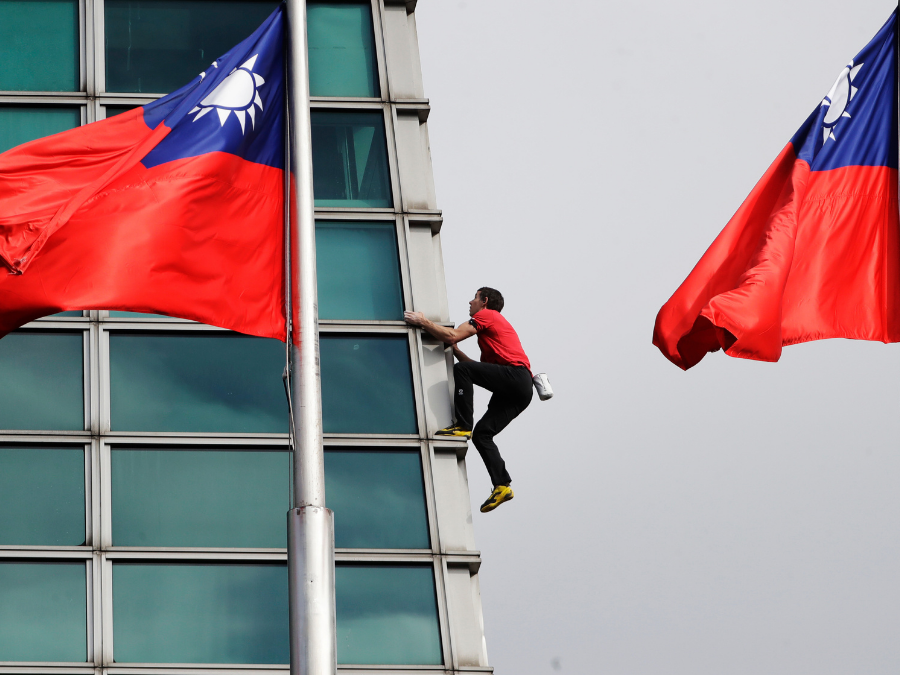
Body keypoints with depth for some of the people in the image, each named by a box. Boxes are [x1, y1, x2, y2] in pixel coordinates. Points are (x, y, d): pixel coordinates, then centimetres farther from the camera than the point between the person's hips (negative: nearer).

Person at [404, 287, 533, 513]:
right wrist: (455, 351, 23)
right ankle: (502, 486, -5)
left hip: (516, 375, -9)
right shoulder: (493, 324, 34)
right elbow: (481, 369, 28)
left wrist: (423, 321, 2)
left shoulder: (487, 315, 5)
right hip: (519, 391, 9)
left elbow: (452, 335, -8)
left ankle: (463, 426, -17)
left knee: (461, 370, -17)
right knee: (482, 434, 4)